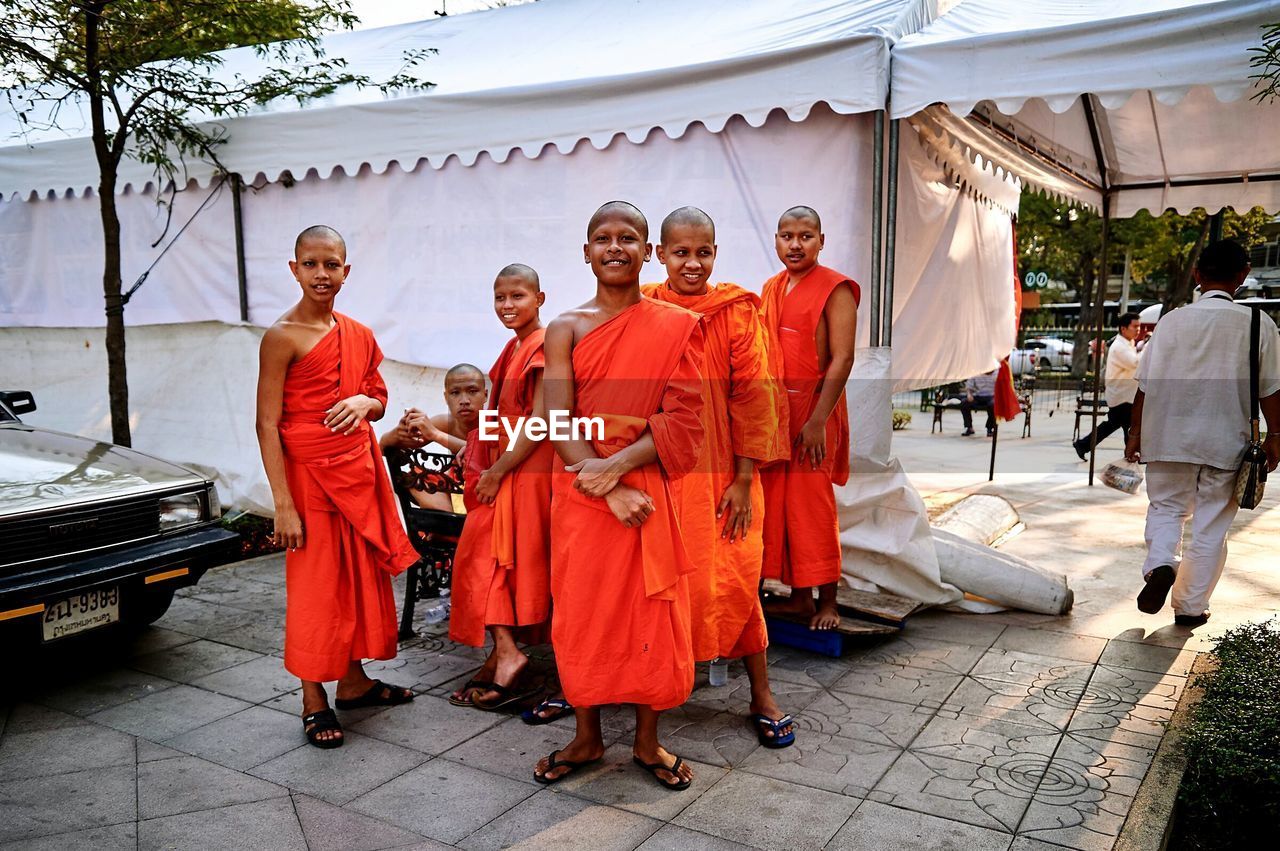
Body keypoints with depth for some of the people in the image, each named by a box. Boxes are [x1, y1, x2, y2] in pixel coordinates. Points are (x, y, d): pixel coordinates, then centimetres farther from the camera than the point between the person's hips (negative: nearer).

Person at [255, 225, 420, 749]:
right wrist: (282, 504, -16)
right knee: (315, 585, 2)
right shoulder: (282, 337, -11)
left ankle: (354, 680, 30)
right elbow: (267, 422, -13)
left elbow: (379, 398, 19)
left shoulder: (359, 336, 7)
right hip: (308, 474, -6)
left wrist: (364, 402, -8)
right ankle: (314, 701, 16)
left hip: (359, 470, 6)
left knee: (361, 576, 14)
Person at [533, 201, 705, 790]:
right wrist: (612, 490, -17)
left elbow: (684, 420, -7)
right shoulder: (566, 329, 2)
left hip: (652, 489, 0)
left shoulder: (677, 326, 1)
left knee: (653, 613, 6)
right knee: (581, 611, 9)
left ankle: (647, 741, 26)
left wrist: (617, 465, -18)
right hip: (582, 493, 1)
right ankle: (586, 737, 28)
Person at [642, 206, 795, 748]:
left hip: (721, 469, -1)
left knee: (734, 580, 0)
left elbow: (753, 397, -4)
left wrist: (743, 480, -8)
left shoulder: (736, 311, -3)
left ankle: (762, 697, 15)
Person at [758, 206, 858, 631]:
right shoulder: (771, 289, 14)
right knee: (779, 504, 8)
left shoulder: (835, 289, -7)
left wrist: (817, 420, -20)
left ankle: (827, 603, 9)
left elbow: (842, 359, -13)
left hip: (812, 412, -6)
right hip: (773, 410, 7)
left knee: (813, 507, -3)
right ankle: (799, 597, 20)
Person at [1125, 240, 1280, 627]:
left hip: (1170, 438, 1)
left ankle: (1160, 565, -11)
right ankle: (1191, 606, 16)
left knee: (1166, 507, 16)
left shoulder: (1173, 320, -3)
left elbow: (1146, 383, -2)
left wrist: (1136, 431, 7)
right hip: (1226, 442, 0)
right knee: (1211, 523, 10)